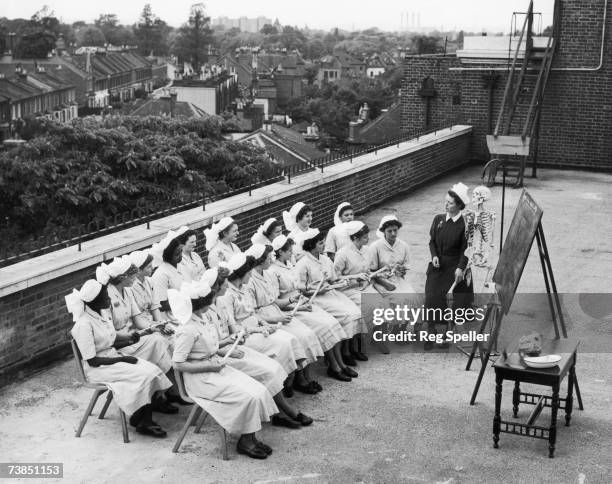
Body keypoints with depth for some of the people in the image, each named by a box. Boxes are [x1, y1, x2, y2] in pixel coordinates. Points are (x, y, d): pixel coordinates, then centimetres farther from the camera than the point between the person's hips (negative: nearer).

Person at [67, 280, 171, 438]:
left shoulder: (101, 313, 4)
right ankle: (143, 423, -11)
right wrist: (122, 359, -17)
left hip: (112, 356, 8)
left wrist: (128, 339, -6)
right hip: (97, 368, -8)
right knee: (142, 376, -24)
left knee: (152, 370, -13)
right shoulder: (84, 325, -22)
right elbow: (92, 360, -20)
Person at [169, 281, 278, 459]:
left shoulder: (202, 320, 5)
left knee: (259, 390, -7)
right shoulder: (187, 330, -22)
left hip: (217, 368, 9)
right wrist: (209, 367, -18)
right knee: (248, 397, -19)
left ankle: (250, 438, 1)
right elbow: (178, 364, -20)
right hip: (200, 378, -9)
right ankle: (244, 442, -1)